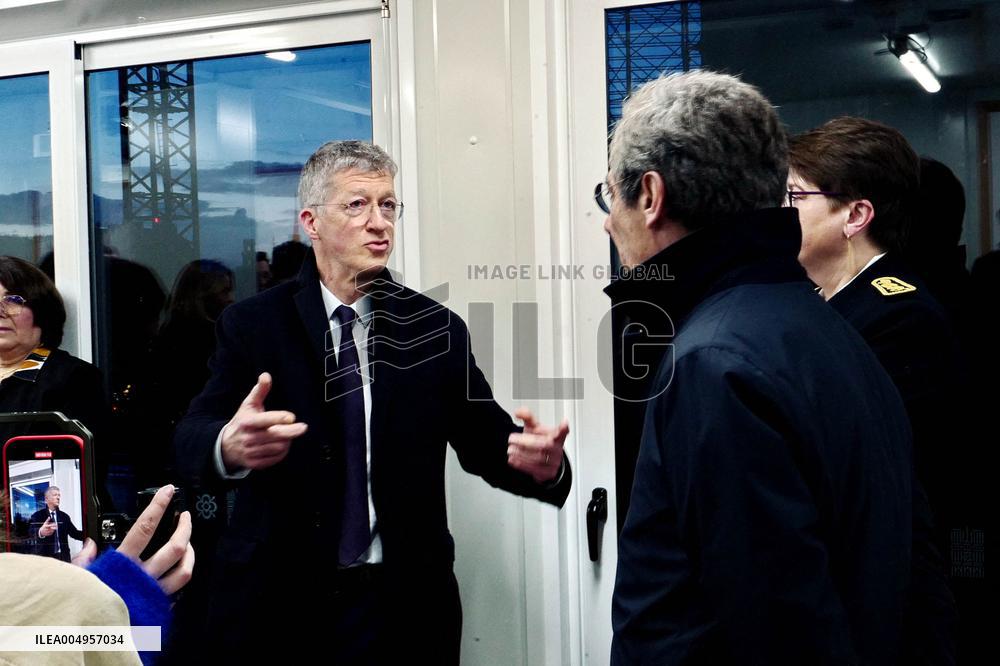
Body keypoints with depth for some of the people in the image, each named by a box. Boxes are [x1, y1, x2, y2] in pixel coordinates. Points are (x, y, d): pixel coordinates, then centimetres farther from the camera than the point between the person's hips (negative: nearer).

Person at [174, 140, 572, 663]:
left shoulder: (436, 329, 0)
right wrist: (230, 446, -38)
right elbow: (192, 439, -14)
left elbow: (487, 438, -2)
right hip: (277, 605, 0)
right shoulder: (252, 325, -3)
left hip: (404, 606, 1)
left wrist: (544, 464, -25)